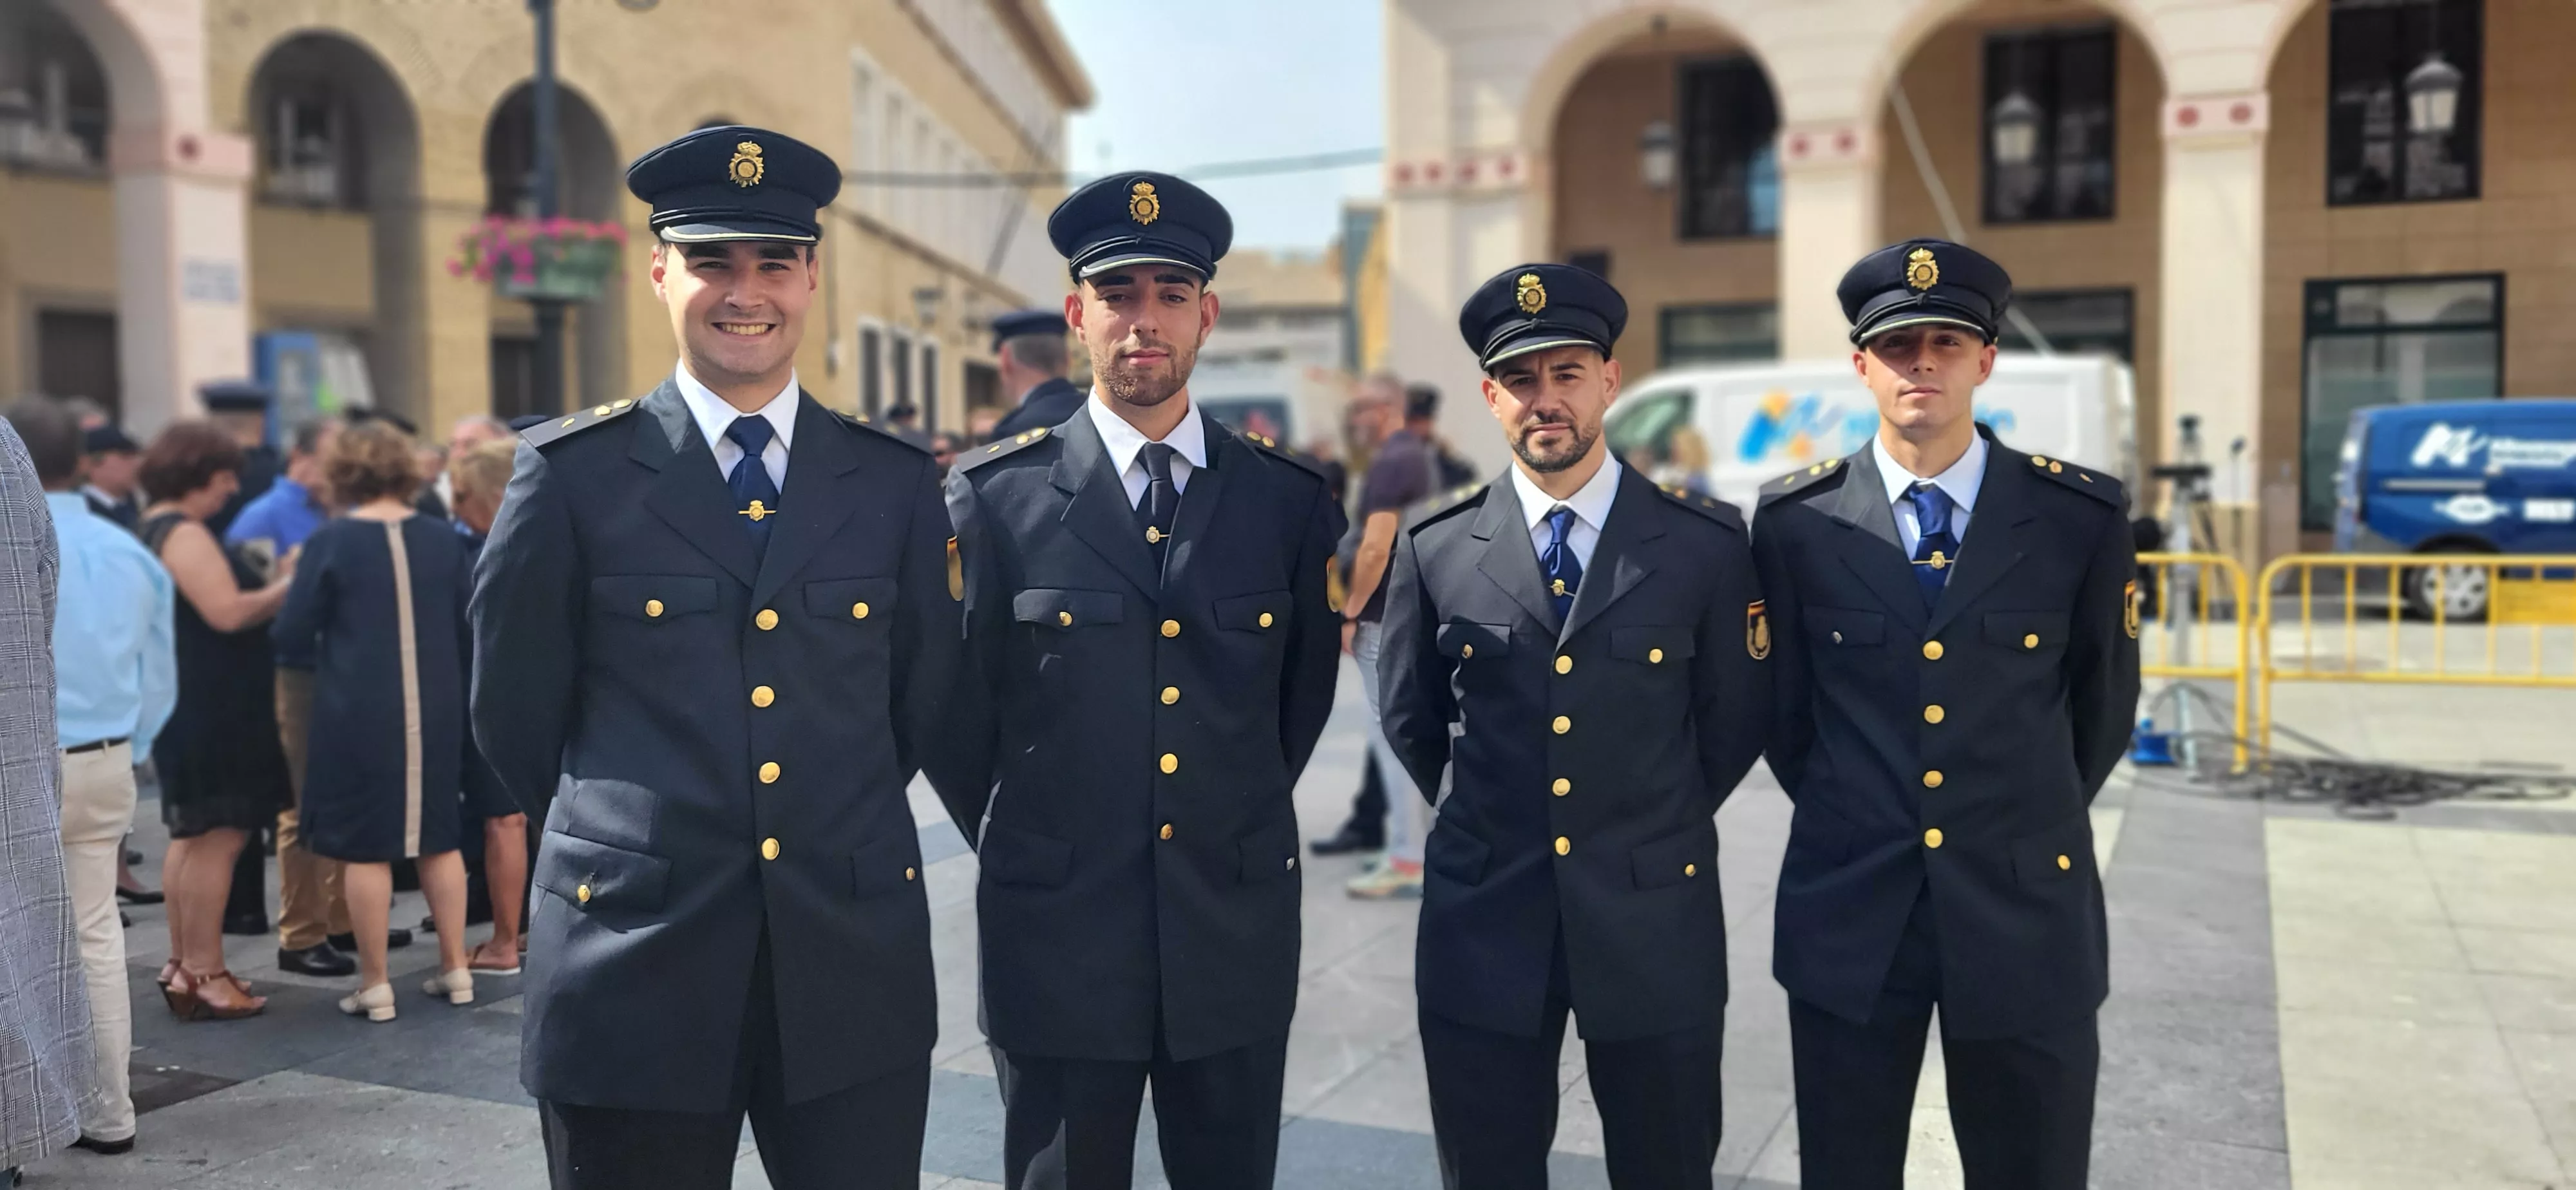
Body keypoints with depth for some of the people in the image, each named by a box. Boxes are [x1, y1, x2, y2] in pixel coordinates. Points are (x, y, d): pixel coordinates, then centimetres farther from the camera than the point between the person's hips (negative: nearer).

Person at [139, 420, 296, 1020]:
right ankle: (202, 975, -4)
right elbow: (229, 614, -26)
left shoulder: (158, 531, 16)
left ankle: (182, 965, 25)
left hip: (194, 707, 11)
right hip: (209, 710, -11)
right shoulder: (184, 534, -17)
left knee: (194, 836, 17)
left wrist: (266, 581, 8)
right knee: (217, 838, -7)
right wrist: (288, 583, -13)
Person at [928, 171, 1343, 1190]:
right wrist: (1022, 848, 8)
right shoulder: (995, 495, -5)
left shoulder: (1292, 501, 1)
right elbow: (952, 709, 3)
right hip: (1057, 944, -2)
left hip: (1237, 943, 2)